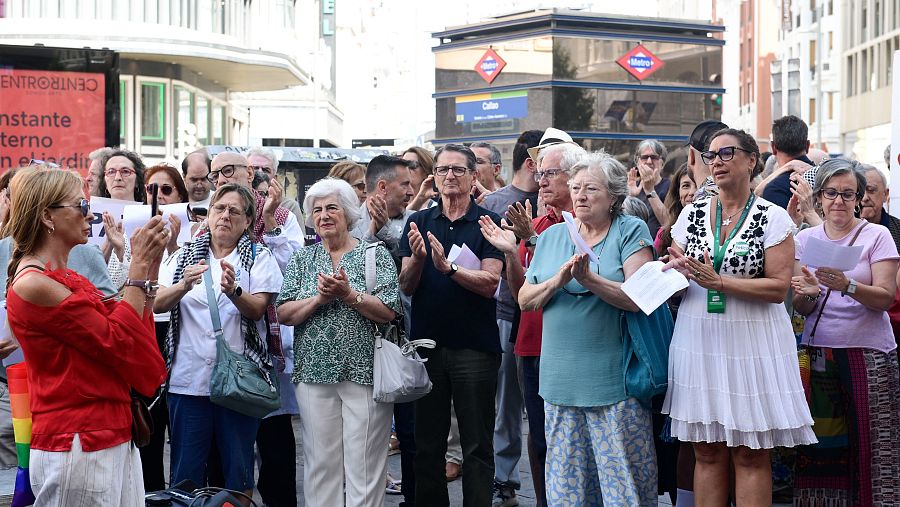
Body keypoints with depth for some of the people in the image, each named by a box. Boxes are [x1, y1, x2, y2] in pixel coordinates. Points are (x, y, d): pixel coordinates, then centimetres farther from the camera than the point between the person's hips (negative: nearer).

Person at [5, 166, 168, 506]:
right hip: (77, 449, -9)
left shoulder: (70, 280, 15)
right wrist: (139, 266, -10)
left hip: (116, 440, 9)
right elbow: (117, 342, -15)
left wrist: (150, 266, 4)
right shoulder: (34, 285, -13)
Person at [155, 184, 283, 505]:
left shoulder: (259, 258, 5)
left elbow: (256, 309, -9)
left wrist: (233, 290, -29)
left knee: (238, 467, 5)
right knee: (185, 470, 4)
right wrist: (185, 285, -22)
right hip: (189, 377, 1)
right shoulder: (184, 256, 10)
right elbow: (157, 304, -2)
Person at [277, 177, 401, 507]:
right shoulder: (302, 259, 12)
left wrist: (348, 294, -18)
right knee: (320, 462, 6)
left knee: (364, 464, -2)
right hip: (314, 372, 3)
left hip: (364, 372, -3)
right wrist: (319, 298, -13)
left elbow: (388, 312, -7)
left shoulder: (376, 255, 3)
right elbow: (283, 314, 2)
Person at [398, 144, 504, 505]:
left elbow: (489, 283, -13)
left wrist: (448, 268, -28)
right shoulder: (418, 223, 8)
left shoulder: (488, 224, -2)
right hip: (426, 343, 3)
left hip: (474, 347, -3)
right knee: (427, 444, 11)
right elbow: (406, 286, 1)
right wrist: (417, 258, -19)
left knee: (477, 446, 3)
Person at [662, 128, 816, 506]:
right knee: (707, 452, 7)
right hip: (699, 342, 3)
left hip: (752, 343, -3)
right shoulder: (692, 214, 9)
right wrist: (677, 272, -12)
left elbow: (779, 287, -11)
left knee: (751, 454, 1)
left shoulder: (773, 218, -3)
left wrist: (718, 281, -19)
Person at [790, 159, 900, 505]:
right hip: (819, 350, 2)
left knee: (869, 442, -5)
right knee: (821, 445, -1)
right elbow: (800, 308, 6)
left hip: (869, 352, -2)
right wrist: (809, 293, -17)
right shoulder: (805, 239, 9)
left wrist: (847, 286, -24)